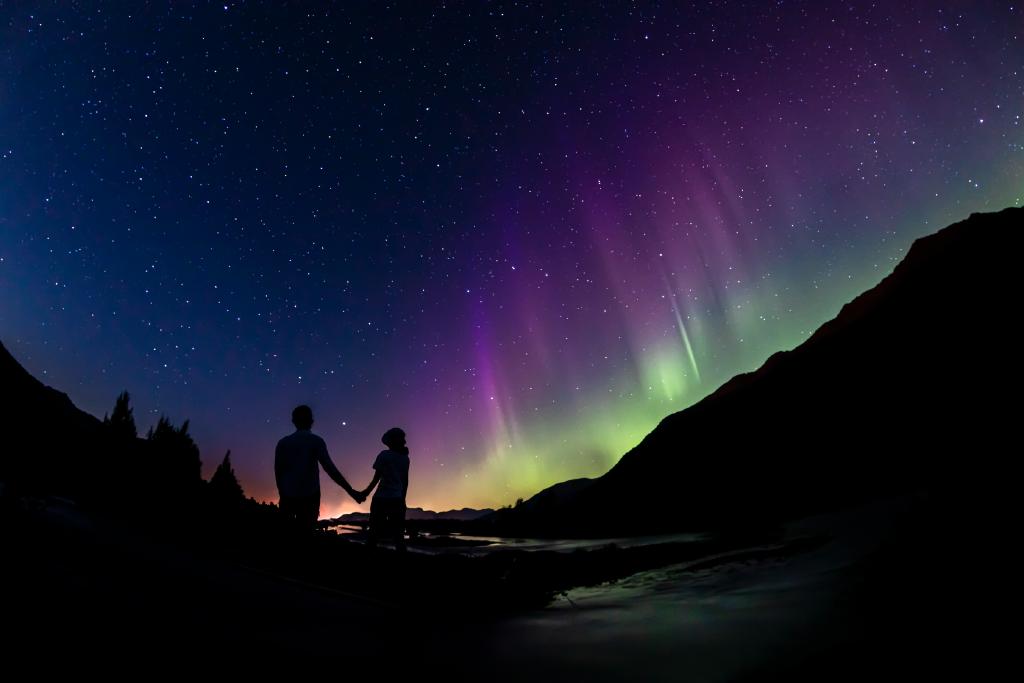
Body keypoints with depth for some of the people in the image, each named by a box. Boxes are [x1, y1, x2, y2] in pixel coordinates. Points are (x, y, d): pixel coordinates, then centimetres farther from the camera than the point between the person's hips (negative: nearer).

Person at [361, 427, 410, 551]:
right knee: (398, 534, 7)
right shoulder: (405, 458, 9)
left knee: (375, 532, 5)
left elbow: (377, 478, -8)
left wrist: (366, 492, 4)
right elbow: (405, 481, 12)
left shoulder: (384, 455, -5)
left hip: (382, 498, -4)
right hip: (397, 499, 4)